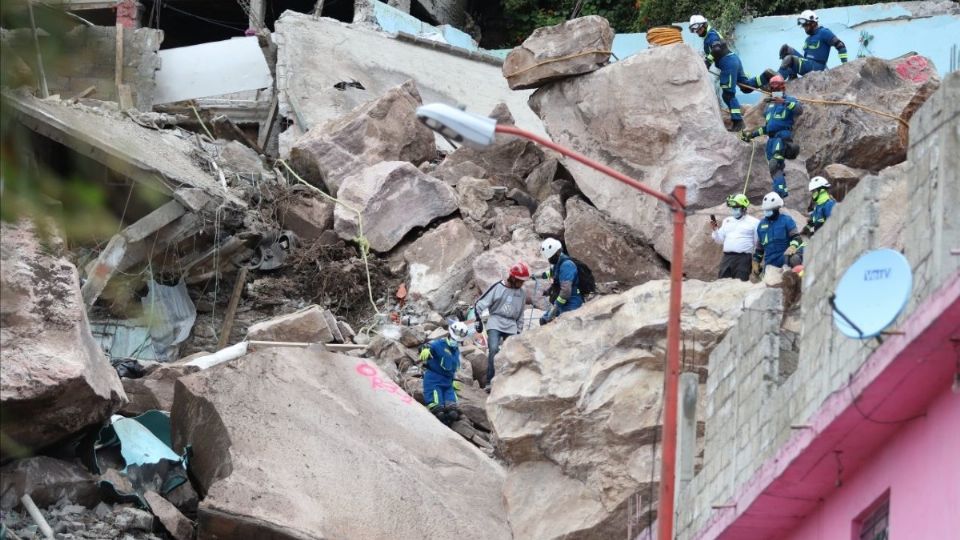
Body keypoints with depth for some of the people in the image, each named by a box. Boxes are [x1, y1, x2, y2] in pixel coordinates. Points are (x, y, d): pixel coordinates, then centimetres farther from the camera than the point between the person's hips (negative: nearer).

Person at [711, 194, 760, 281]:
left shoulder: (753, 222, 3)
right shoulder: (727, 221, 19)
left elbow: (758, 244, 4)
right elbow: (720, 240, 19)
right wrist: (715, 229, 2)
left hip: (744, 258, -5)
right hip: (727, 257, 5)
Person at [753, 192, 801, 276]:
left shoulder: (787, 220, -1)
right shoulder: (762, 224, 17)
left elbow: (796, 237, -7)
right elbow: (759, 246, 24)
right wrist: (756, 262, 18)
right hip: (769, 265, 6)